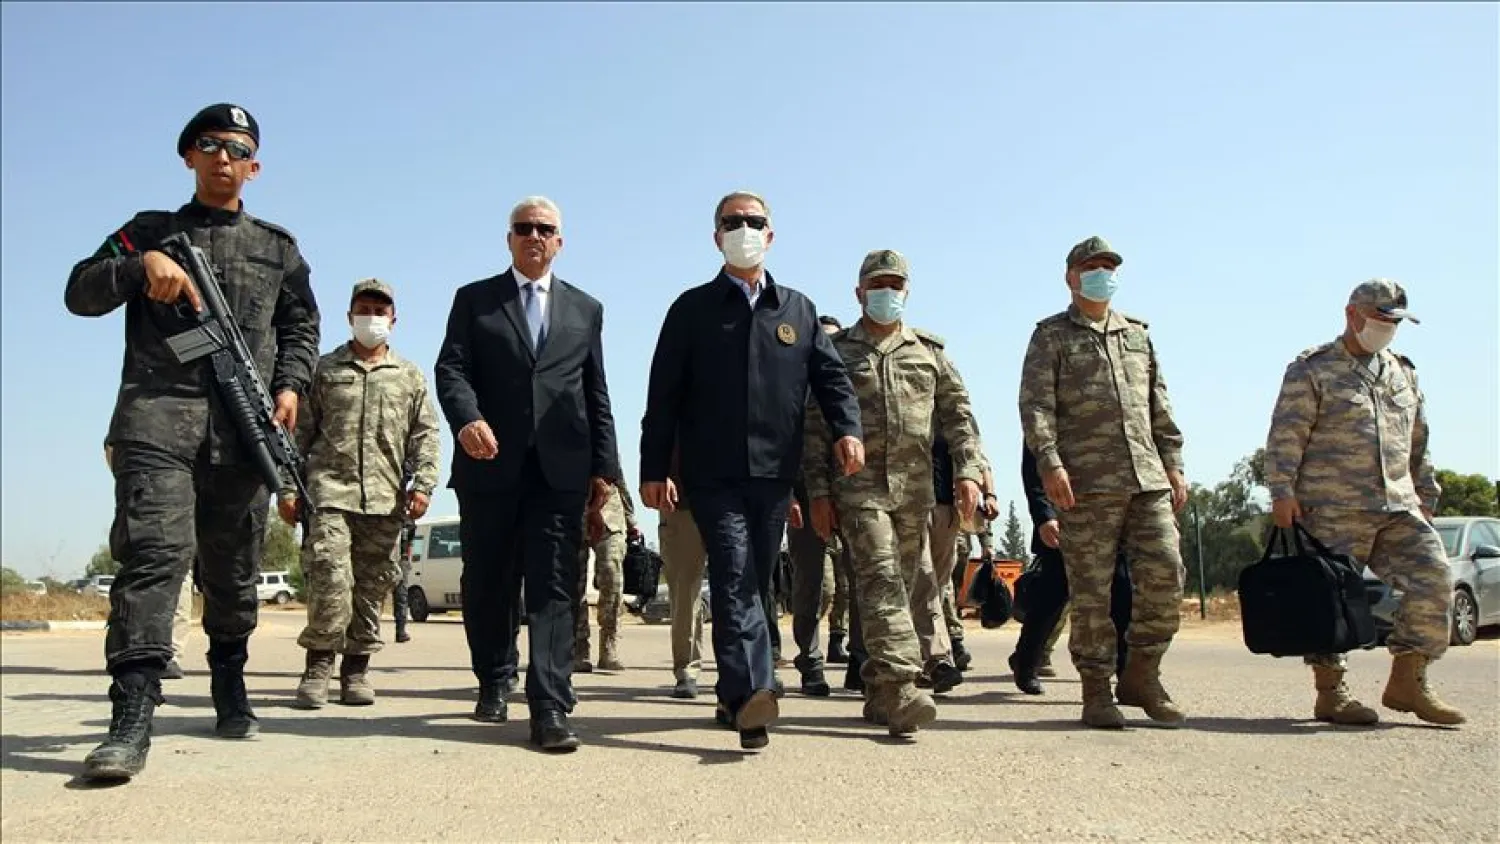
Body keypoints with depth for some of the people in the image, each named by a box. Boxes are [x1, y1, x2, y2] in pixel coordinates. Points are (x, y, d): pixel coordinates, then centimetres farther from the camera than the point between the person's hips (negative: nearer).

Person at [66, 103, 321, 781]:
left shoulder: (277, 247, 21)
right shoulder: (149, 231, 18)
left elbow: (301, 326, 20)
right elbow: (80, 293, 10)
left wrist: (289, 385, 2)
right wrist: (143, 263, -9)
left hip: (243, 426, 2)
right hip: (156, 416, -2)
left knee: (234, 568, 8)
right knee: (152, 552, -18)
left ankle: (229, 689, 26)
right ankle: (131, 719, -21)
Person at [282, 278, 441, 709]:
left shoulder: (410, 376, 15)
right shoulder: (324, 369, 12)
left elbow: (425, 435, 10)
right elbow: (299, 433, 11)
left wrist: (423, 484, -3)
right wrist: (288, 487, 3)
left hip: (386, 499, 2)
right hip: (329, 491, -2)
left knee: (372, 586, 3)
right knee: (330, 578, -14)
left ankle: (356, 668, 13)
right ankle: (319, 664, -2)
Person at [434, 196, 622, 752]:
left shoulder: (586, 309, 17)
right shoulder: (474, 300, 13)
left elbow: (597, 395, 14)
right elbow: (451, 368, 0)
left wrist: (604, 466, 6)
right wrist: (467, 417, -21)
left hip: (561, 469, 0)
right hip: (490, 464, 0)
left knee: (554, 589, -6)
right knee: (487, 585, 9)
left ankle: (550, 709, -8)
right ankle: (492, 683, 30)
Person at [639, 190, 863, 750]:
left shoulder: (798, 310, 16)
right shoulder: (693, 309, 8)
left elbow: (831, 375, 12)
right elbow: (664, 393, 4)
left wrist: (847, 429, -8)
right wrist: (654, 469, -2)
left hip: (775, 474, 4)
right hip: (714, 473, -3)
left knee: (754, 583, 9)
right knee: (734, 576, -18)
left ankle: (735, 696, 20)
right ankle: (752, 693, -28)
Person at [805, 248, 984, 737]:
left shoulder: (929, 352, 16)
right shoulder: (835, 352, 9)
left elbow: (957, 416, 12)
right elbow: (814, 426, 5)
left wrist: (967, 471, -2)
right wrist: (818, 491, -3)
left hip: (915, 486, 3)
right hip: (858, 483, -3)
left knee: (911, 582, 6)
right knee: (880, 577, -16)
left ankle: (880, 693, 17)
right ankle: (901, 688, -21)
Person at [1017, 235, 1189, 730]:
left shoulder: (1138, 335, 22)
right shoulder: (1051, 336, 8)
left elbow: (1160, 406, 21)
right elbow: (1036, 405, -4)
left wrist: (1173, 463, 12)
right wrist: (1049, 461, -17)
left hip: (1147, 477, 5)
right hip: (1086, 483, -4)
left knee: (1165, 573, -4)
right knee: (1091, 591, -3)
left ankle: (1140, 676, 12)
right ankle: (1097, 691, 7)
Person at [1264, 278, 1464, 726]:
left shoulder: (1403, 372, 21)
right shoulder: (1312, 369, 1)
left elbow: (1418, 442, 26)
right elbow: (1285, 436, -7)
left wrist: (1426, 496, 21)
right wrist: (1282, 492, -15)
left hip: (1398, 508, 6)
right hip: (1333, 510, -6)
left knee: (1434, 579, -6)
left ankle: (1407, 682, 6)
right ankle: (1330, 693, 6)